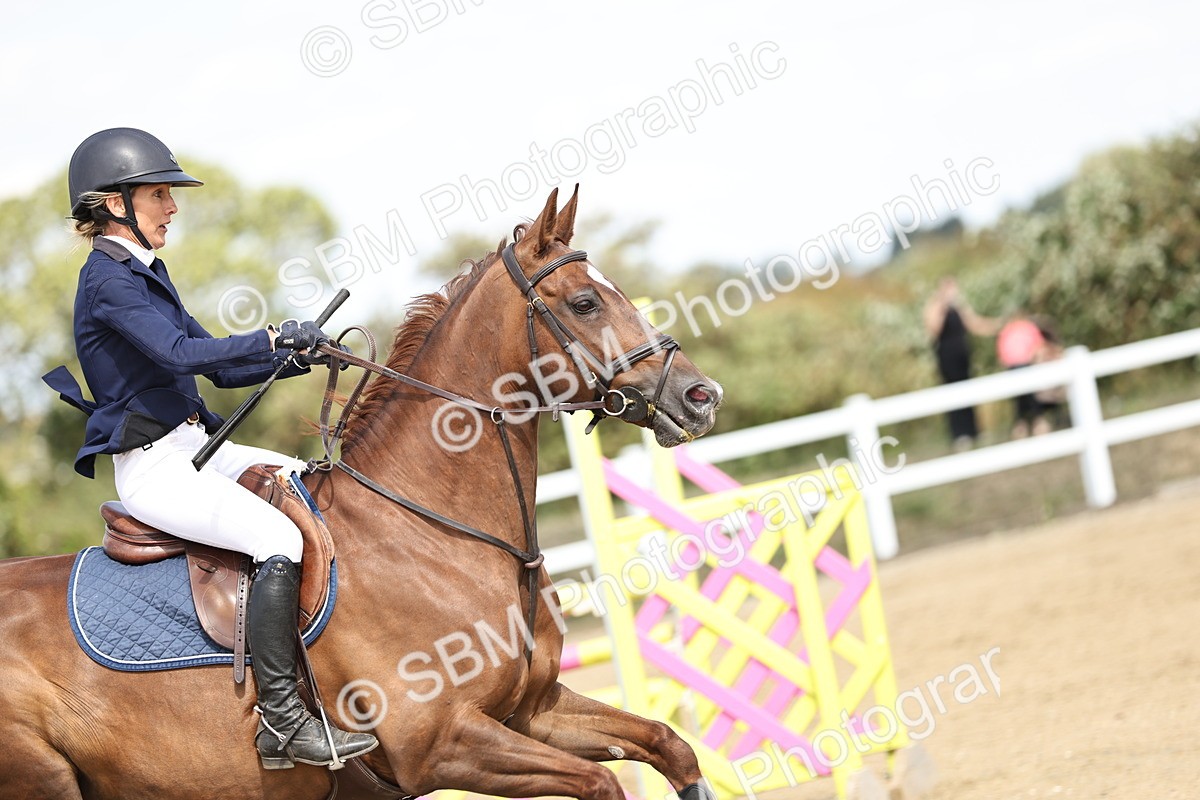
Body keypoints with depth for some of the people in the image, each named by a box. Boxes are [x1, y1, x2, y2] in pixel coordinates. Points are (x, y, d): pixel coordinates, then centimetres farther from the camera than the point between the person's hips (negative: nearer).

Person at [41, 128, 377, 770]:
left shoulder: (142, 274, 18)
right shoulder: (109, 279, -13)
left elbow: (220, 367, 18)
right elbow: (178, 353, -28)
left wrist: (300, 357, 4)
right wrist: (273, 338, -24)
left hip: (195, 450, 11)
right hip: (153, 468, -11)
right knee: (281, 539, -26)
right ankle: (280, 718, -27)